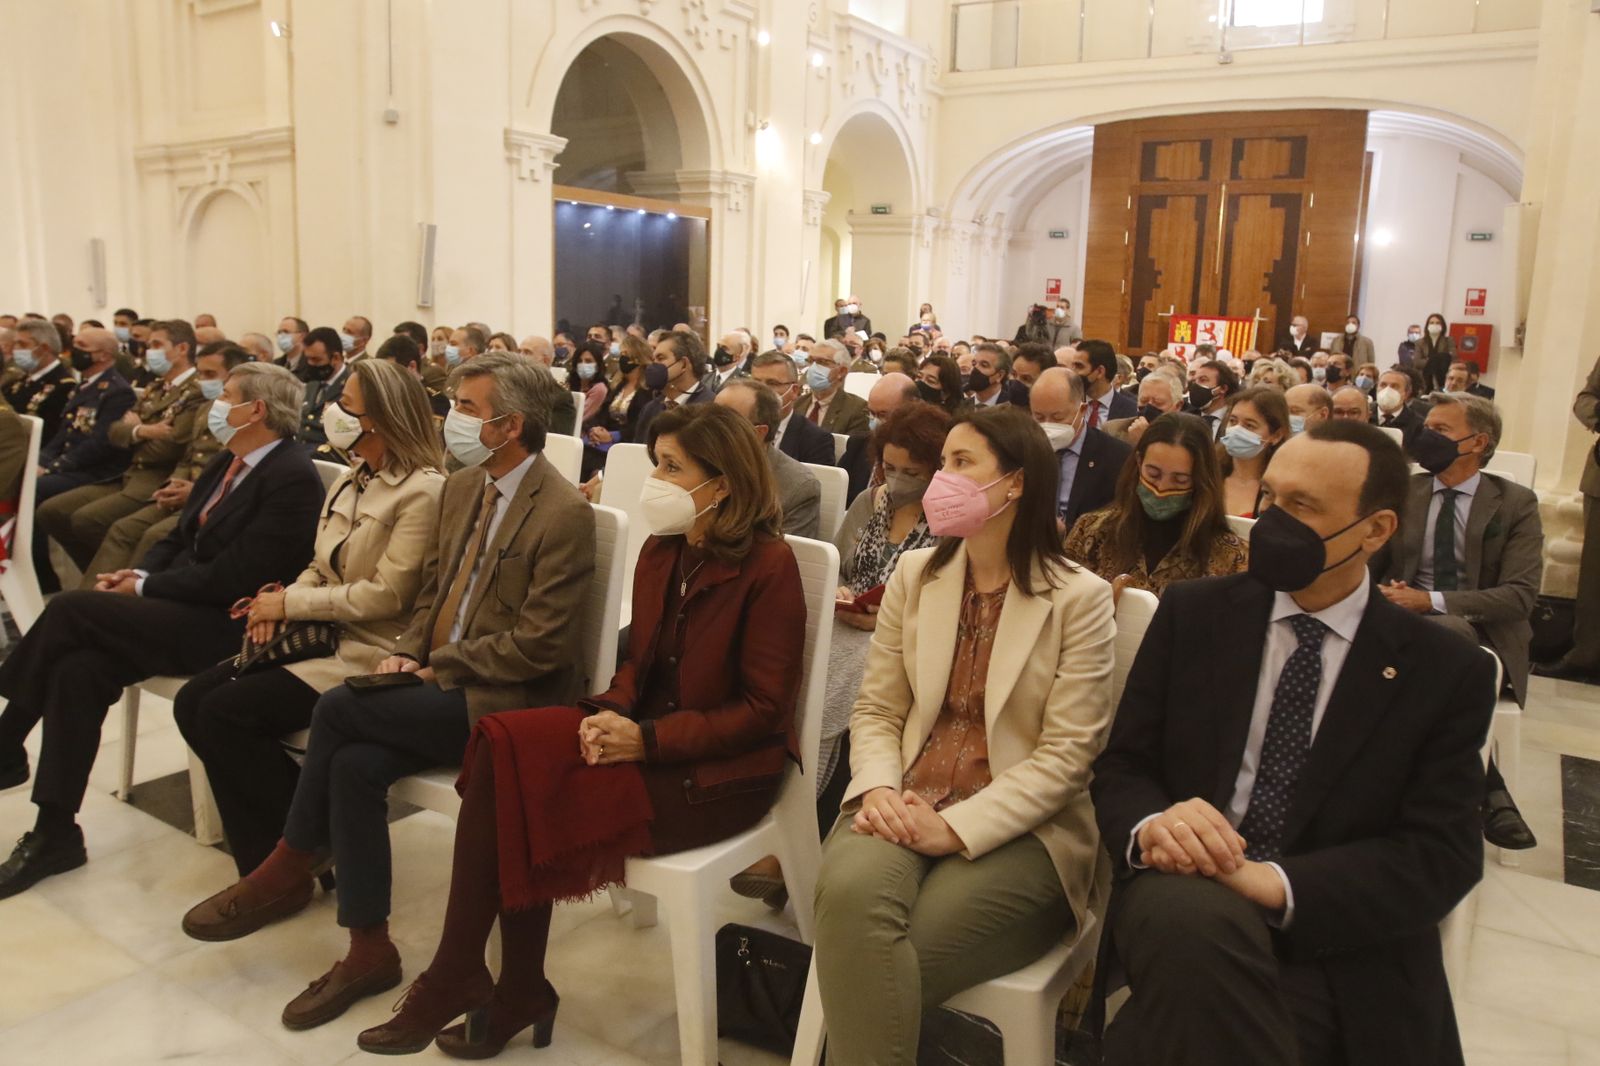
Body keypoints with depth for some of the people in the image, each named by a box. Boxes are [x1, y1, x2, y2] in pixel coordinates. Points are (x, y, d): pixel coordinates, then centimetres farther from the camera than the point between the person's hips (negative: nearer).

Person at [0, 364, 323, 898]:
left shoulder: (292, 478, -15)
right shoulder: (228, 464, 15)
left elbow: (231, 578, -19)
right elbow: (179, 540, 20)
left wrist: (145, 587, -10)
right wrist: (137, 575, 0)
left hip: (225, 626, -8)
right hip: (183, 610, 8)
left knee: (70, 608, -19)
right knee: (78, 668, -15)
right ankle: (55, 833, -5)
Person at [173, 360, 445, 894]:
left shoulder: (422, 490, -15)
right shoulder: (349, 481, 13)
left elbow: (387, 594, -20)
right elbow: (320, 568, 18)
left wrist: (291, 603, -13)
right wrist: (280, 604, -4)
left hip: (367, 652, -9)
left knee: (225, 713, -18)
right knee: (192, 701, -4)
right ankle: (264, 854, 6)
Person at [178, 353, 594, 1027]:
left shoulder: (564, 514, -17)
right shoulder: (461, 487, 10)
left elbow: (537, 643, -19)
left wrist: (436, 666, -13)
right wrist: (407, 653, 0)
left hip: (503, 700, -7)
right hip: (439, 683, 8)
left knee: (339, 707, -20)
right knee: (352, 765, -18)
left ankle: (289, 870, 2)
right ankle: (368, 951, -4)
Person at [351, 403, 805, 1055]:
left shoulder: (769, 566, -15)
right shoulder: (660, 552, 6)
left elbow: (763, 709, -15)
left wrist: (648, 738, -20)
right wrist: (610, 710, -7)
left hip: (721, 770, -7)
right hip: (646, 736, 7)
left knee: (523, 799, -20)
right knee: (504, 741, -17)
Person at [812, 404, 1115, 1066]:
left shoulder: (1079, 597, -4)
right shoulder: (914, 574, 9)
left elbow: (1066, 755, -9)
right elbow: (876, 710, 9)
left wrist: (957, 828, -18)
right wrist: (879, 789, -12)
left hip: (1014, 829, -3)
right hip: (906, 803, 3)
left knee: (896, 952, -27)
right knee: (850, 892, -30)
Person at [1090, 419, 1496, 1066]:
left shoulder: (1449, 673, 3)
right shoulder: (1193, 615, 6)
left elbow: (1441, 857, -4)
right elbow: (1120, 767, 5)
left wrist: (1274, 883, -21)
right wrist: (1151, 827, -20)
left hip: (1344, 961, -1)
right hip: (1185, 902, 2)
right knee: (1193, 915, -35)